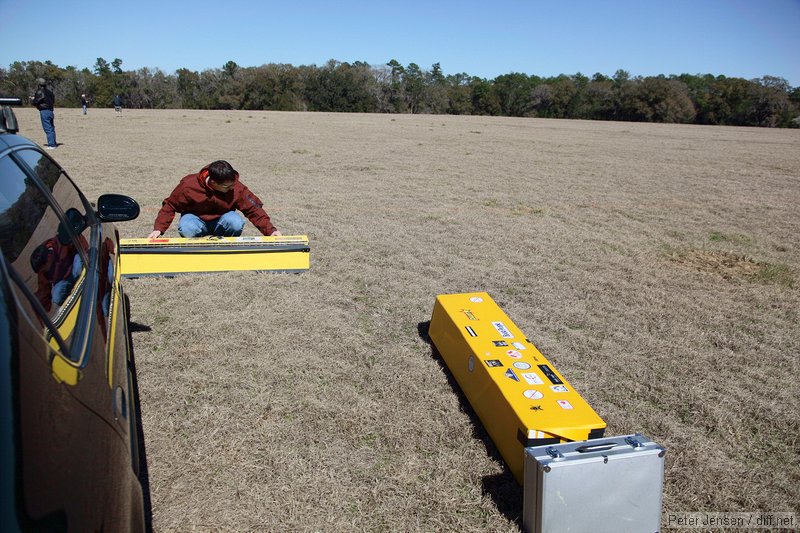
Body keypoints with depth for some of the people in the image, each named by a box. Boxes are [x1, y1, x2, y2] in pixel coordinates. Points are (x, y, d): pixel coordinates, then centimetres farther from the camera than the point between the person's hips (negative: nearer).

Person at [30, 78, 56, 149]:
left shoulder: (40, 92, -9)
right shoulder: (49, 92, 14)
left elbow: (35, 102, -8)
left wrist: (32, 99, 15)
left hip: (44, 111, -8)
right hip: (50, 111, 8)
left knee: (47, 128, -8)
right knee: (51, 128, 13)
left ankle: (51, 145, -11)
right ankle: (54, 143, 17)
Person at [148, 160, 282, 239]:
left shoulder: (236, 188, -22)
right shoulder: (189, 185, -23)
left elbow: (254, 209, -17)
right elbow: (170, 205, -10)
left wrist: (270, 230, -27)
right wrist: (158, 229, -19)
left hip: (220, 221, 1)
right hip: (195, 217, -1)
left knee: (236, 223, -34)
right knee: (187, 230, -37)